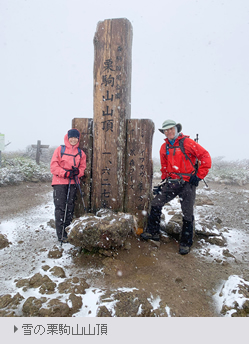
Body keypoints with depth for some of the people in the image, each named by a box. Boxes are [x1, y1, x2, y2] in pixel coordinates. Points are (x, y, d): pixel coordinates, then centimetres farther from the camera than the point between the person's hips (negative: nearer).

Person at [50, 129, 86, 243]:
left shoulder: (80, 153, 11)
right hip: (60, 182, -3)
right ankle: (61, 234, 2)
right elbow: (53, 166, -4)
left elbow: (82, 167, 13)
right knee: (60, 208, -5)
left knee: (70, 208, 8)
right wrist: (65, 173, -17)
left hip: (73, 182, 3)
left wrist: (77, 171, -10)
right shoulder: (60, 149, 1)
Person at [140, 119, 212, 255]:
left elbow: (205, 157, -8)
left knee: (187, 214, 1)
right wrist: (163, 182, 12)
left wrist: (199, 175, -10)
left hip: (188, 183, -5)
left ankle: (185, 243, 17)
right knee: (155, 204, 0)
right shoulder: (164, 147, 11)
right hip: (171, 182, 5)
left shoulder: (187, 142, -8)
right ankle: (153, 232, 17)